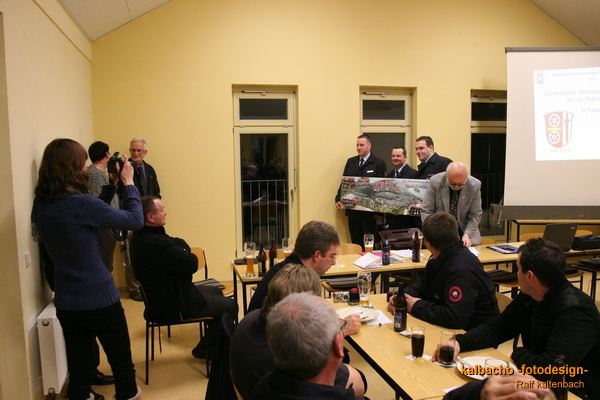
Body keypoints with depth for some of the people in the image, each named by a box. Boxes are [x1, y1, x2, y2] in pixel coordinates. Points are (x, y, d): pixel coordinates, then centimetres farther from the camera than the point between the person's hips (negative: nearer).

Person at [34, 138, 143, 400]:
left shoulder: (42, 205, 0)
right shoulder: (81, 203, -23)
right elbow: (135, 220, -14)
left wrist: (111, 185, 8)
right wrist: (127, 183, -4)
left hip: (66, 303, 7)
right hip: (100, 300, -6)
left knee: (78, 367, 18)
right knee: (121, 363, 13)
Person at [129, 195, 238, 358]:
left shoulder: (140, 236, 2)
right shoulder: (157, 243, -34)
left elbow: (181, 245, 6)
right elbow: (192, 264, -26)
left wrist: (185, 254, -14)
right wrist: (191, 257, -7)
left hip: (159, 296, 11)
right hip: (173, 307, -11)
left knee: (215, 292, 26)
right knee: (230, 305, -2)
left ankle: (209, 345, 37)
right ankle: (205, 349, 16)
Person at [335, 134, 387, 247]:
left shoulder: (379, 163, -3)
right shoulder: (351, 161, 12)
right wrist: (338, 199, 1)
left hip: (369, 211, -4)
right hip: (352, 209, 4)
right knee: (355, 242, 10)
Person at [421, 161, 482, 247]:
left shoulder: (475, 185, -11)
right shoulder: (435, 181, -14)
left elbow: (475, 215, -3)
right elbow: (426, 212, -9)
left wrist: (467, 235, -17)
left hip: (464, 230, 1)